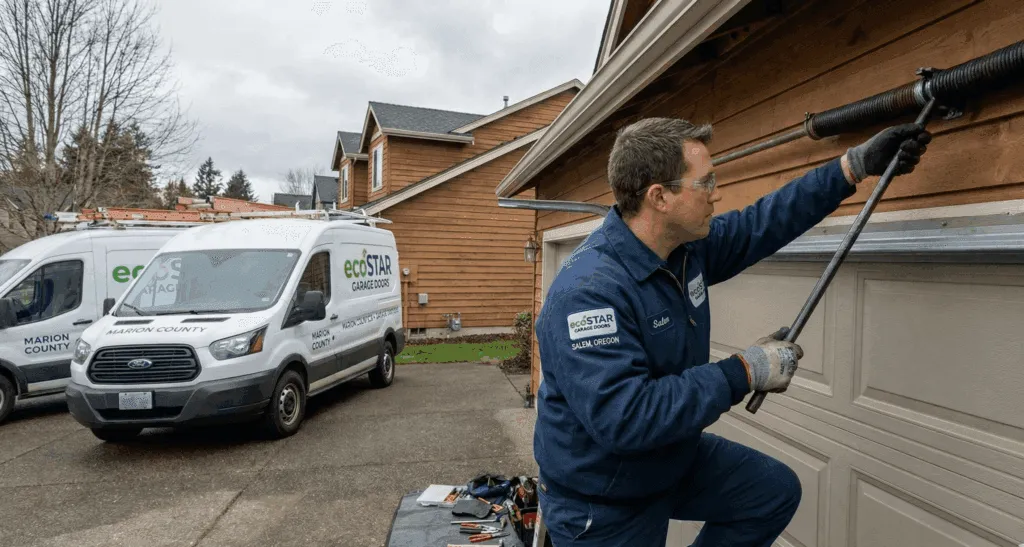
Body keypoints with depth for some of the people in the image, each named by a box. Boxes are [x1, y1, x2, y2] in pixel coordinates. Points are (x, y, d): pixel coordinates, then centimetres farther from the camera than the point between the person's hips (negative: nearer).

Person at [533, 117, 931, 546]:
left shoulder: (687, 245, -7)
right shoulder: (587, 291, -34)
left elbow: (763, 223, 6)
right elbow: (624, 417, -39)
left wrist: (857, 165, 4)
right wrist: (744, 372, -32)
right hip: (601, 502, -7)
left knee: (777, 491, 12)